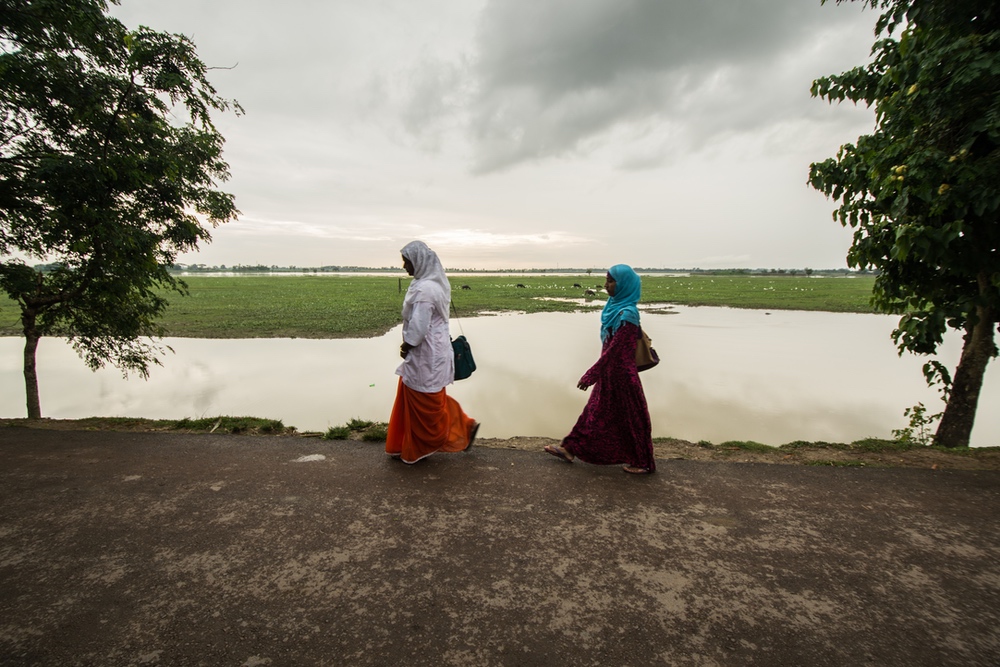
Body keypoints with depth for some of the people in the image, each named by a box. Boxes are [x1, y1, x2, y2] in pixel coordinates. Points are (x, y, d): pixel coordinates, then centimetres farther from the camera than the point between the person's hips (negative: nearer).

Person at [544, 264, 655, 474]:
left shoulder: (627, 314, -23)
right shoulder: (616, 307, 5)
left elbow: (614, 350, -24)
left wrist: (591, 375, -21)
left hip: (621, 374, -9)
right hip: (609, 372, 9)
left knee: (630, 417, 7)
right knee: (594, 412, 17)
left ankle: (643, 462, 26)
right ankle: (570, 448, 29)